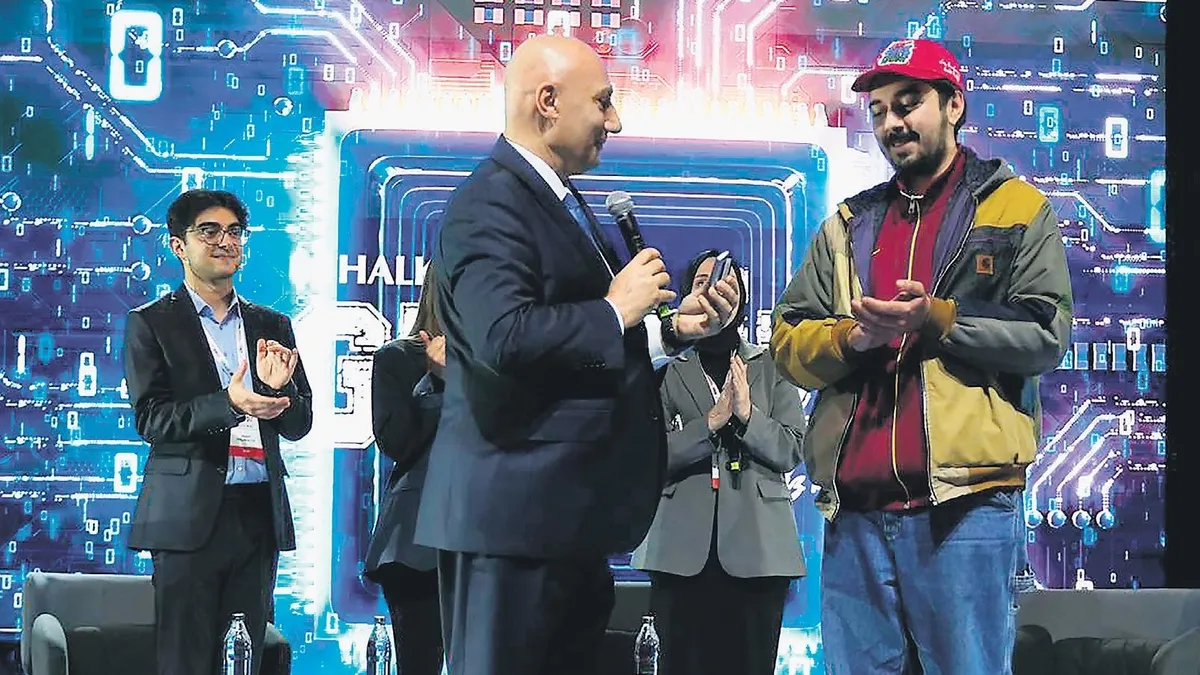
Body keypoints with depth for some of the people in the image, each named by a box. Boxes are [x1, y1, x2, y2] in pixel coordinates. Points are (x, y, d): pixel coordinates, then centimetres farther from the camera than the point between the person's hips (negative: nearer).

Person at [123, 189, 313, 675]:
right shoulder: (151, 324, 5)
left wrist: (278, 388, -8)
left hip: (259, 512, 4)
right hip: (190, 513, -4)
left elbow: (299, 425, 14)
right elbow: (151, 418, -6)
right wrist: (227, 404, -22)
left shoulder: (272, 327, 17)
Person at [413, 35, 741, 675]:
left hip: (568, 511, 10)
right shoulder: (490, 204, -14)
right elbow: (505, 338, -28)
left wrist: (675, 329, 11)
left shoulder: (564, 205, 19)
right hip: (514, 512, -10)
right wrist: (617, 312, -16)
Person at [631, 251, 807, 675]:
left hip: (756, 545, 1)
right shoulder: (669, 369, 10)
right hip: (683, 547, -1)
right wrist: (711, 422, -12)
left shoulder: (771, 369, 14)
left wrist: (748, 414, -10)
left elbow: (790, 451, 5)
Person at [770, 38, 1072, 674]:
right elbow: (788, 343, 13)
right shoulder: (848, 223, 20)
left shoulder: (1015, 208, 7)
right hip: (854, 510, 4)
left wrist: (936, 320, -15)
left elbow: (1044, 336, -3)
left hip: (966, 505, -4)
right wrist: (851, 336, -7)